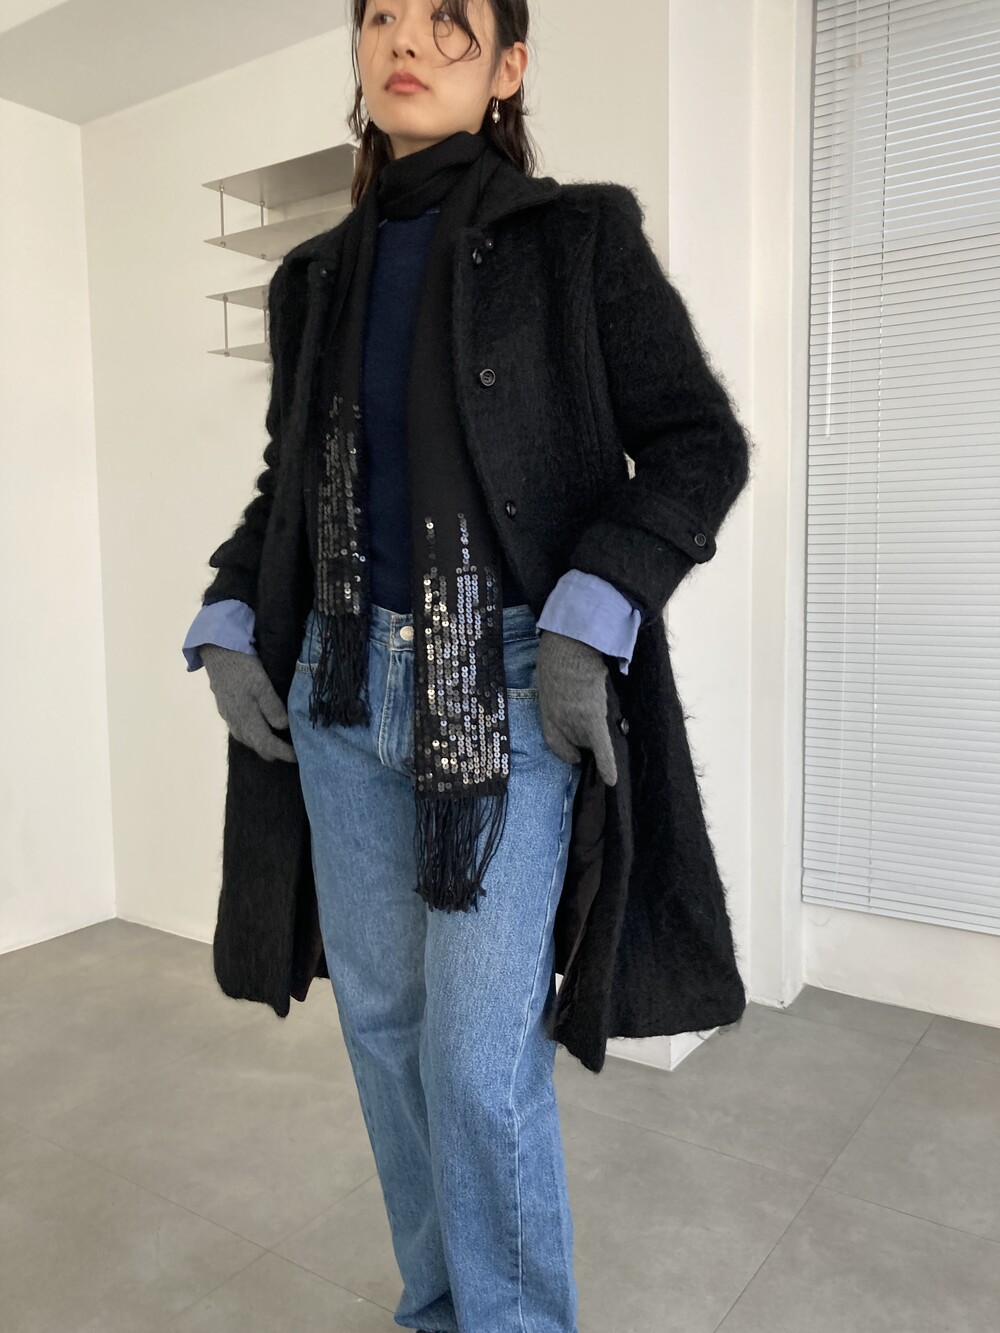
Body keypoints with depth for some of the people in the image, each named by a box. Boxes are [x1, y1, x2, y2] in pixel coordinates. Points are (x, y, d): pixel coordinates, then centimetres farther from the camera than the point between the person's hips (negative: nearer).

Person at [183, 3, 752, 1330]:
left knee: (480, 1058, -4)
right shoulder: (315, 275, 13)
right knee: (382, 1022, 12)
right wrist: (224, 625, 7)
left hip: (508, 689, -5)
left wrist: (588, 627, -15)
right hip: (343, 689, 5)